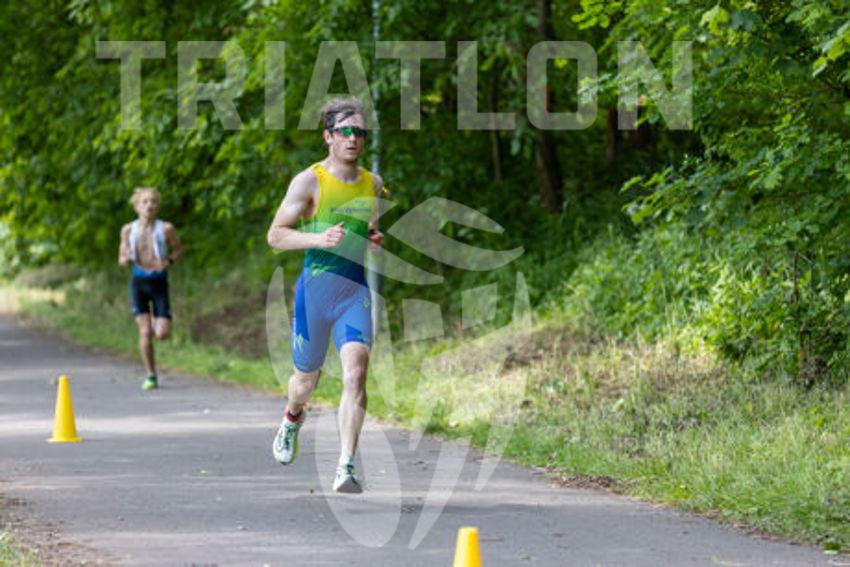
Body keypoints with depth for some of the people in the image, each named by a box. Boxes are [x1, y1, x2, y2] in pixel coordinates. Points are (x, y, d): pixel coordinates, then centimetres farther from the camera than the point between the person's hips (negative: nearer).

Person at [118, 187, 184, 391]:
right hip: (138, 282, 1)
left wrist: (169, 261, -12)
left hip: (158, 282, -1)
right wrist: (126, 259, -16)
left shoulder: (165, 229, -6)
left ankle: (158, 321, 30)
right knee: (145, 331, -9)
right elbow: (122, 260, 8)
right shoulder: (128, 230, -1)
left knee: (162, 334, -8)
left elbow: (179, 249, 8)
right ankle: (151, 376, 1)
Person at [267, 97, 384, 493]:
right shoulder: (309, 181, -5)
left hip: (356, 290, 2)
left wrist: (375, 239, 4)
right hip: (315, 288, -2)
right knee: (306, 379, 12)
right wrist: (319, 239, -21)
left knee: (356, 371, -19)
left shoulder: (373, 184, 10)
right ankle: (292, 418, 50)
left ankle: (346, 467, -22)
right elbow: (275, 236, -5)